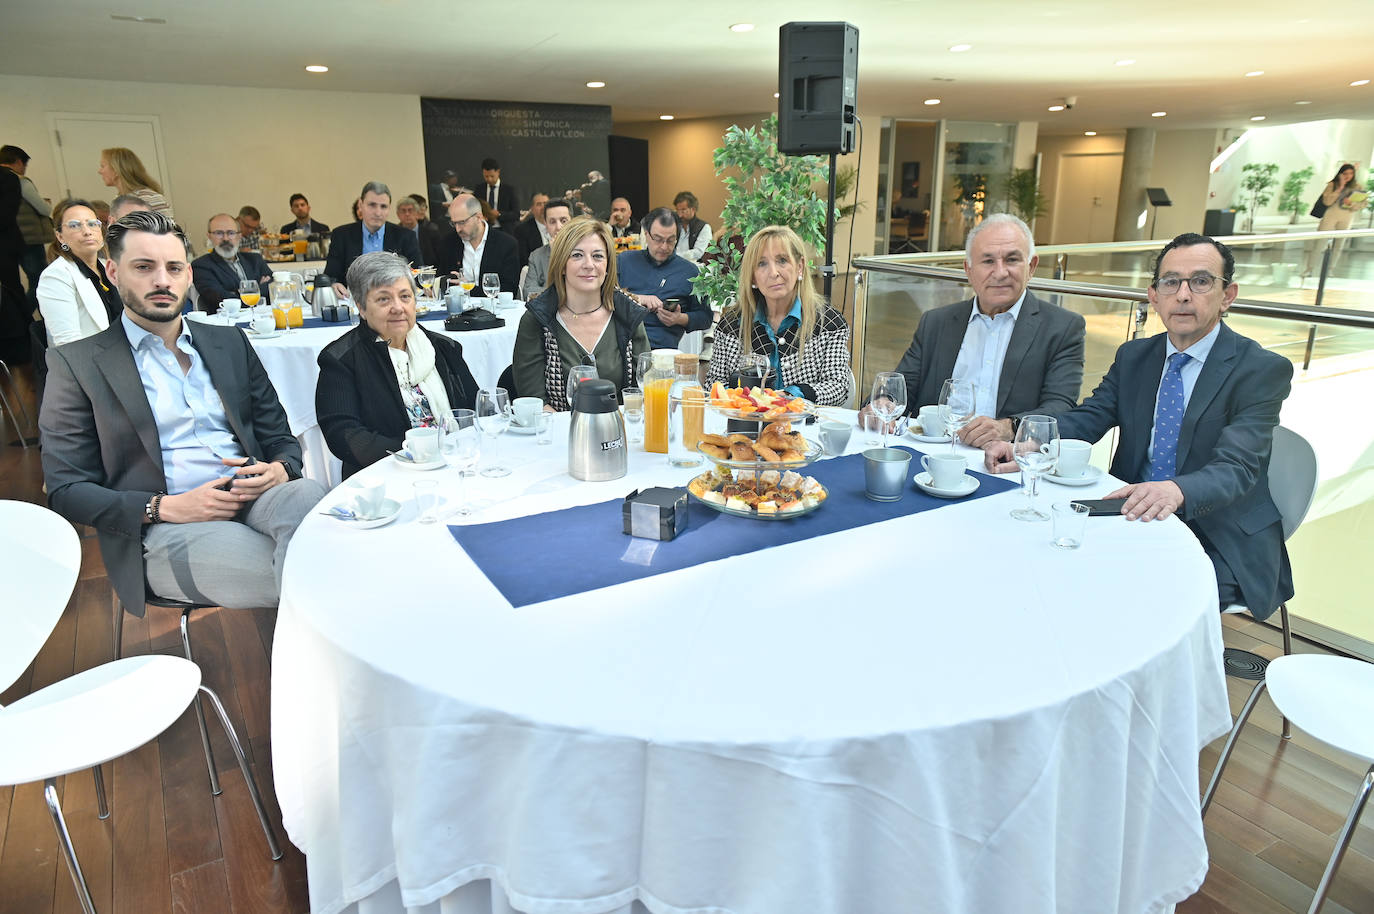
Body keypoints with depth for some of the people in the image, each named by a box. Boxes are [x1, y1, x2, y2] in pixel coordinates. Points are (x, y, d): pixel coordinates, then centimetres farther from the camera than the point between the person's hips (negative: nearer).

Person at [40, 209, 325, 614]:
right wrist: (164, 508, -13)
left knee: (309, 493, -34)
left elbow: (280, 436, 20)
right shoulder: (75, 363, 7)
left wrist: (280, 470, -5)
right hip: (163, 533, -4)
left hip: (255, 499, 4)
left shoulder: (229, 342, 19)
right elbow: (65, 489, 3)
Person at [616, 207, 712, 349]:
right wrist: (636, 298, -5)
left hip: (661, 346, -1)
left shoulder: (690, 271, 19)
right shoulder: (624, 260, 20)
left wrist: (681, 319, -2)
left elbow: (706, 317, 18)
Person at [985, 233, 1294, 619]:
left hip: (1220, 545, -4)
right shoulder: (1133, 356, 10)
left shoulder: (1264, 369, -8)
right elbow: (1086, 419, -1)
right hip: (1135, 520, 5)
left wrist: (1176, 491, -42)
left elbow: (1235, 468, -20)